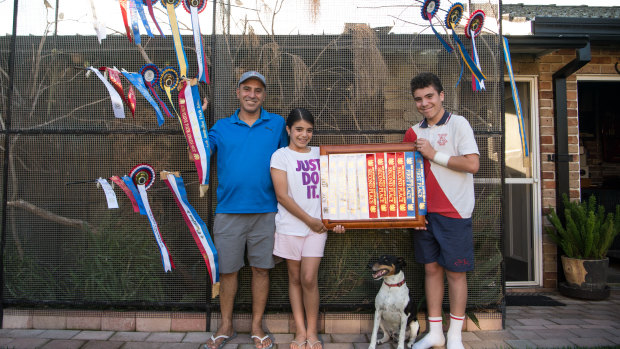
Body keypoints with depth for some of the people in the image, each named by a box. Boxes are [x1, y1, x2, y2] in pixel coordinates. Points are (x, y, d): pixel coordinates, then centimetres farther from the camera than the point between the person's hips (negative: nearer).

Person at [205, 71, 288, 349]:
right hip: (228, 211, 1)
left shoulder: (277, 124, 7)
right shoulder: (221, 127, 9)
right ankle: (225, 326, 28)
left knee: (261, 269, 8)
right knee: (227, 270, 9)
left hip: (265, 211, 0)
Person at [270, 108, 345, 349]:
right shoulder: (281, 156, -2)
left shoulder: (319, 154, 9)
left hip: (317, 226, 2)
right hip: (290, 226, -1)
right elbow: (282, 195, -8)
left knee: (309, 279, -4)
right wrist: (308, 219, -9)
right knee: (295, 277, 8)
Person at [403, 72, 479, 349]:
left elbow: (472, 164, -16)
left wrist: (433, 154, -14)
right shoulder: (414, 132, 11)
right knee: (431, 268, 11)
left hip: (453, 212, -5)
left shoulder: (458, 124, -5)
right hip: (424, 211, 5)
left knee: (455, 271, 4)